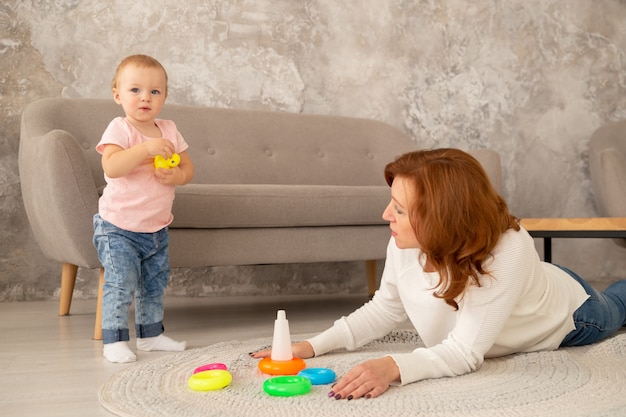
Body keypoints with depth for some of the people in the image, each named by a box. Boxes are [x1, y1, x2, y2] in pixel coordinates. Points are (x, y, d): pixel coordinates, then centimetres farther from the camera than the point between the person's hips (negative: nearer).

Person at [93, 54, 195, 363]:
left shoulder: (169, 130, 4)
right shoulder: (119, 129, -14)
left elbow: (188, 168, 9)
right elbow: (111, 167, -30)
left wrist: (177, 176, -14)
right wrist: (146, 147, -37)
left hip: (157, 228, 6)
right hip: (119, 227, -6)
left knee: (155, 284, 16)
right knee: (121, 284, -10)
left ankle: (151, 335, 31)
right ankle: (114, 341, 4)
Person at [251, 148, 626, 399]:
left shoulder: (508, 252, -50)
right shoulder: (406, 242, -35)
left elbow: (465, 353, -51)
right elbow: (387, 307, -19)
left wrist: (395, 367, -68)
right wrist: (314, 346, -29)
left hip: (567, 315, -3)